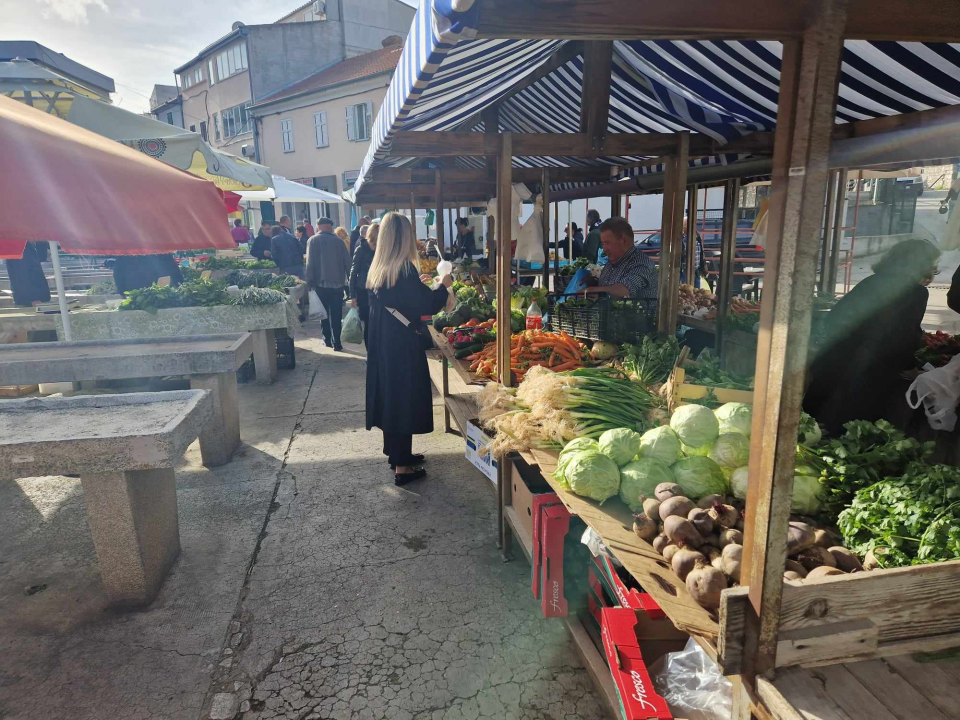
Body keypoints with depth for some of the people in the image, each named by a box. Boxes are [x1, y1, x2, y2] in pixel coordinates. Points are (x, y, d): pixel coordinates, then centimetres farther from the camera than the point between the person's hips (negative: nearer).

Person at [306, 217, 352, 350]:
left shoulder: (313, 240, -3)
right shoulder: (338, 240, 1)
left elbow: (310, 263, -9)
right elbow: (347, 262, 1)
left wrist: (310, 281, -3)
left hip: (321, 283, 0)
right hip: (338, 283, 0)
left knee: (324, 313, 14)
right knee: (336, 315, 2)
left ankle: (327, 339, 19)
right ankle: (336, 342, 0)